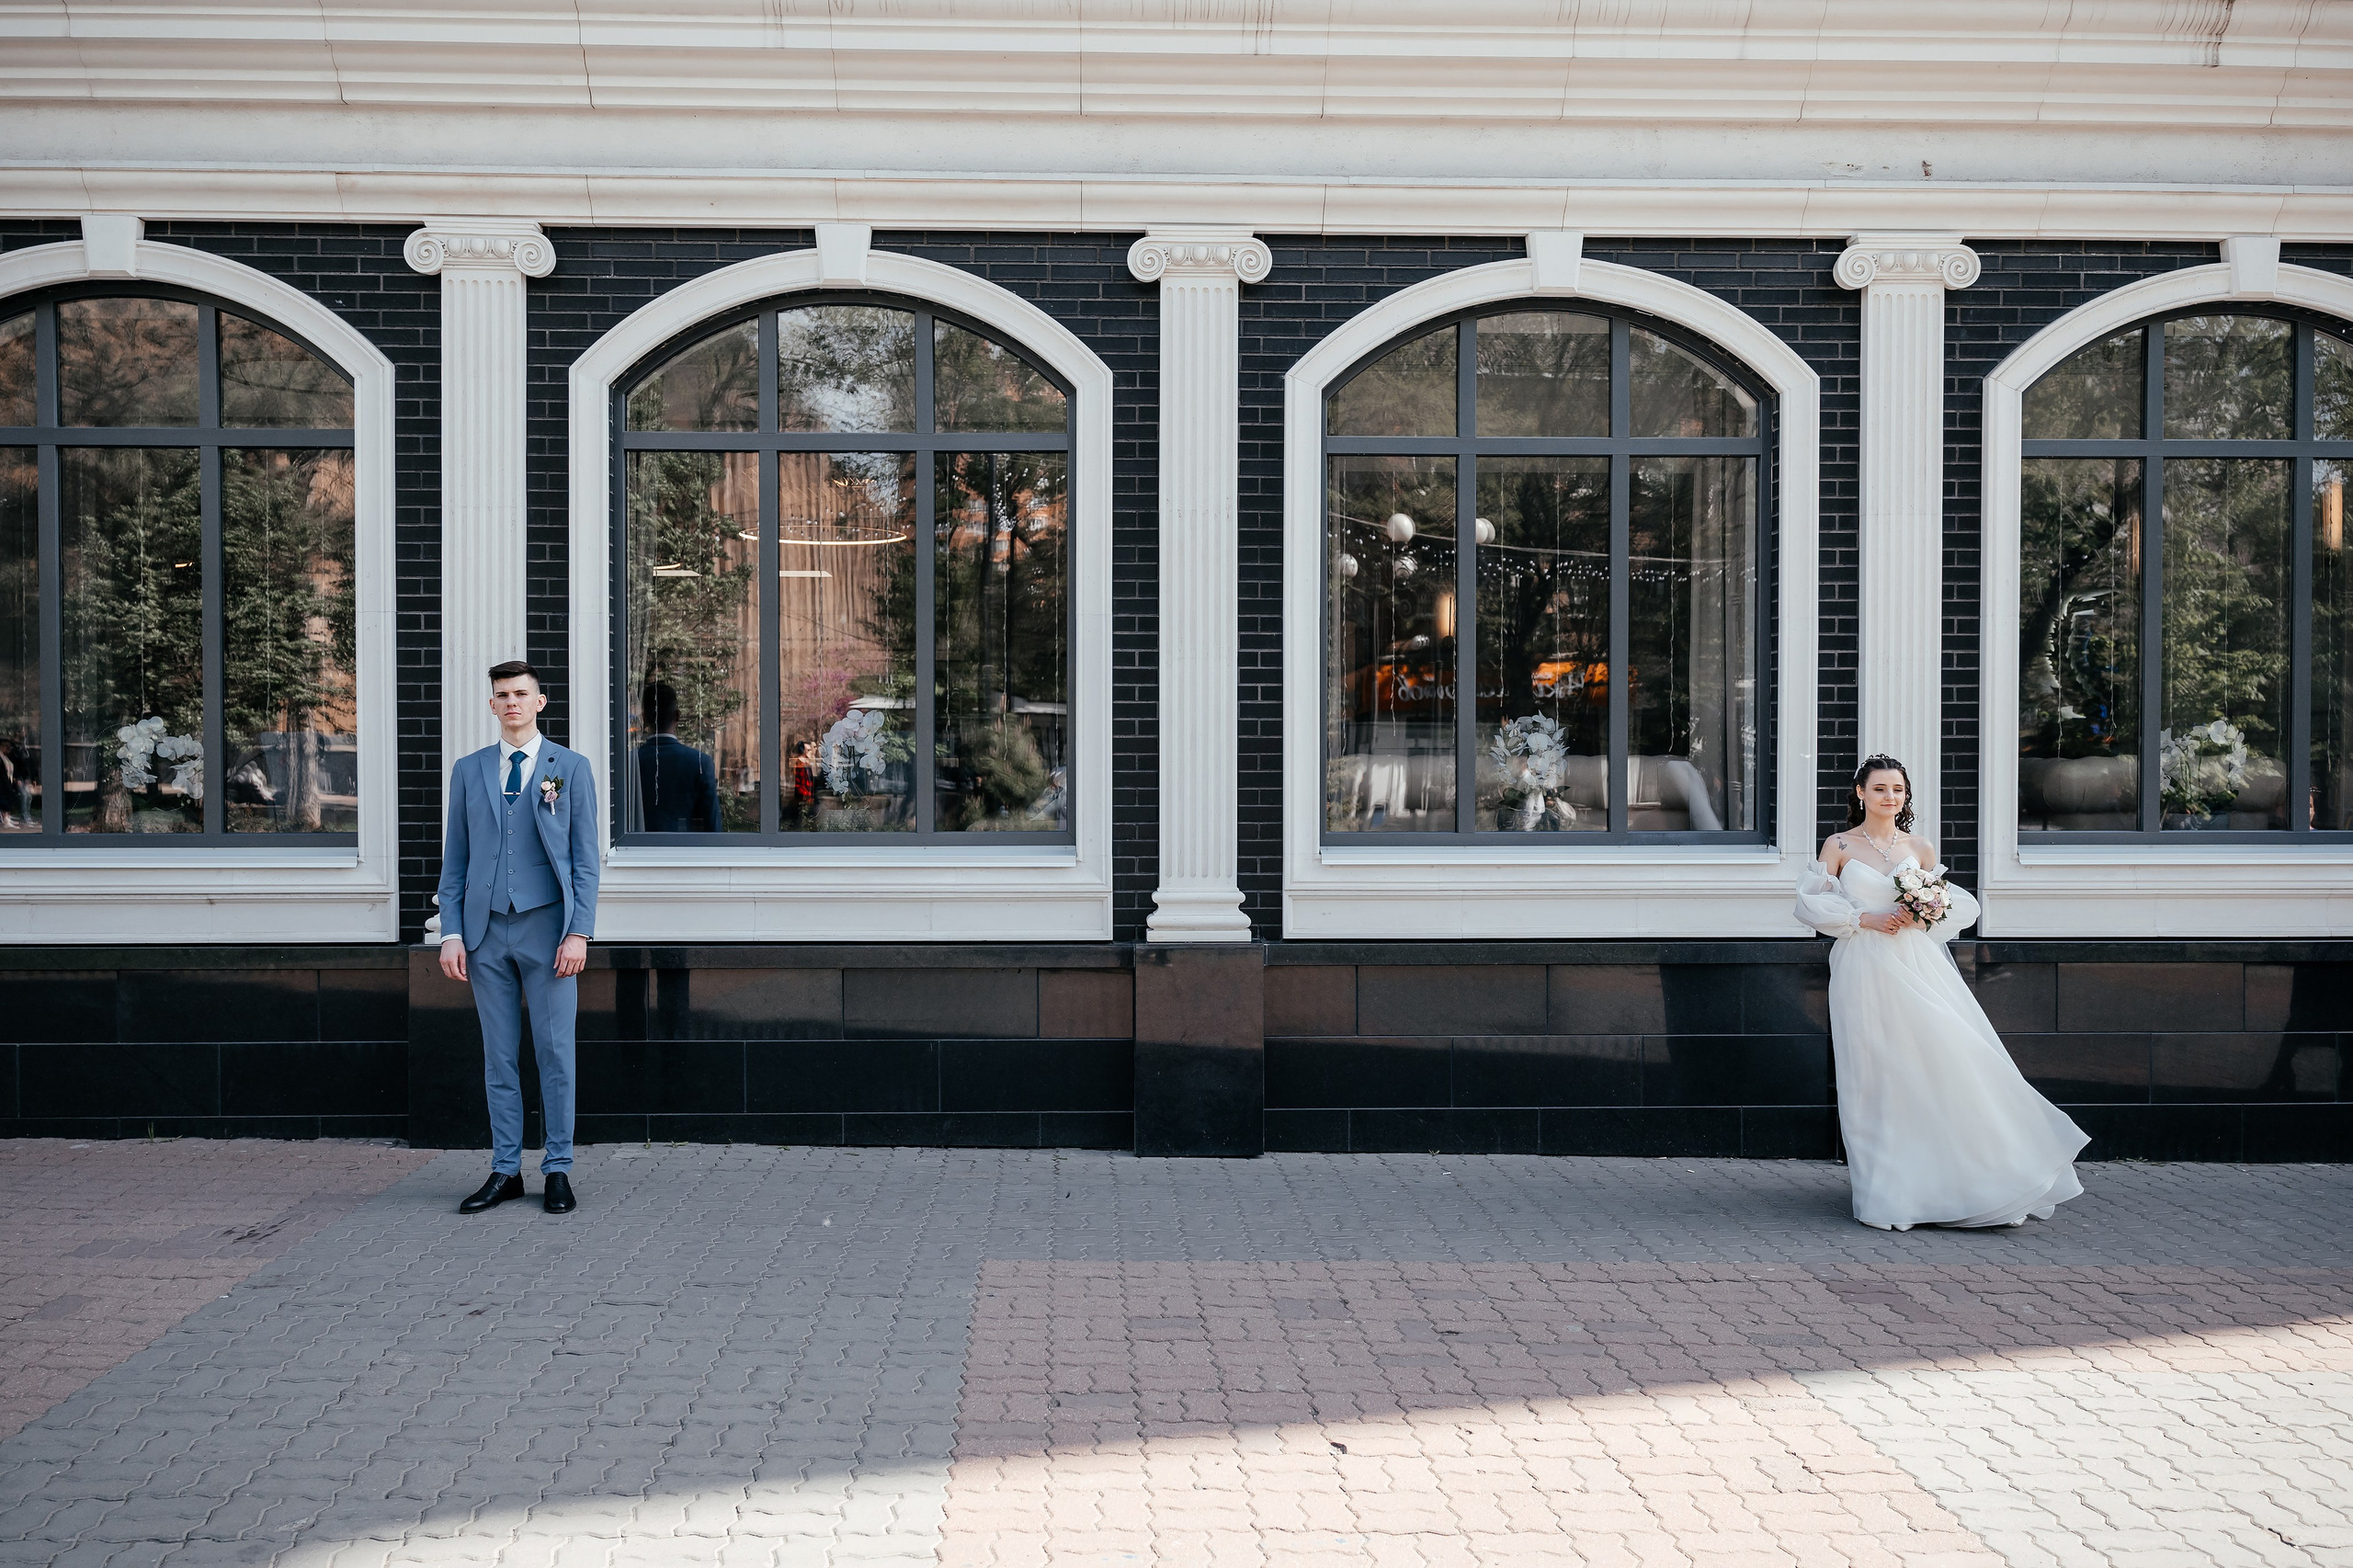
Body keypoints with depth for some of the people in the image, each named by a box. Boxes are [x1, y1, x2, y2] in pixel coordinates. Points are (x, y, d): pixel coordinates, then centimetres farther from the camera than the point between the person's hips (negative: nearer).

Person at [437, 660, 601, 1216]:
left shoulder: (571, 768, 4)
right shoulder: (469, 770, 12)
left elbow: (585, 859, 1)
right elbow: (454, 859, 12)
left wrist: (579, 932, -8)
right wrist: (451, 932, 2)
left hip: (547, 928, -2)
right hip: (486, 931, 3)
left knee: (555, 1055, 0)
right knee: (498, 1057, 6)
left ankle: (558, 1171, 8)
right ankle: (505, 1171, 13)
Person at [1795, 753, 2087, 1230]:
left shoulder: (1921, 849, 11)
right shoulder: (1839, 846, 4)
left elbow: (1956, 906, 15)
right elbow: (1811, 903, -1)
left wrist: (1920, 918, -6)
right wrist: (1864, 918, -11)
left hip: (1917, 967, 2)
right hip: (1864, 971, -2)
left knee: (1945, 1058, -7)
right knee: (1876, 1077, -2)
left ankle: (1976, 1182, 2)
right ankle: (1889, 1195, 5)